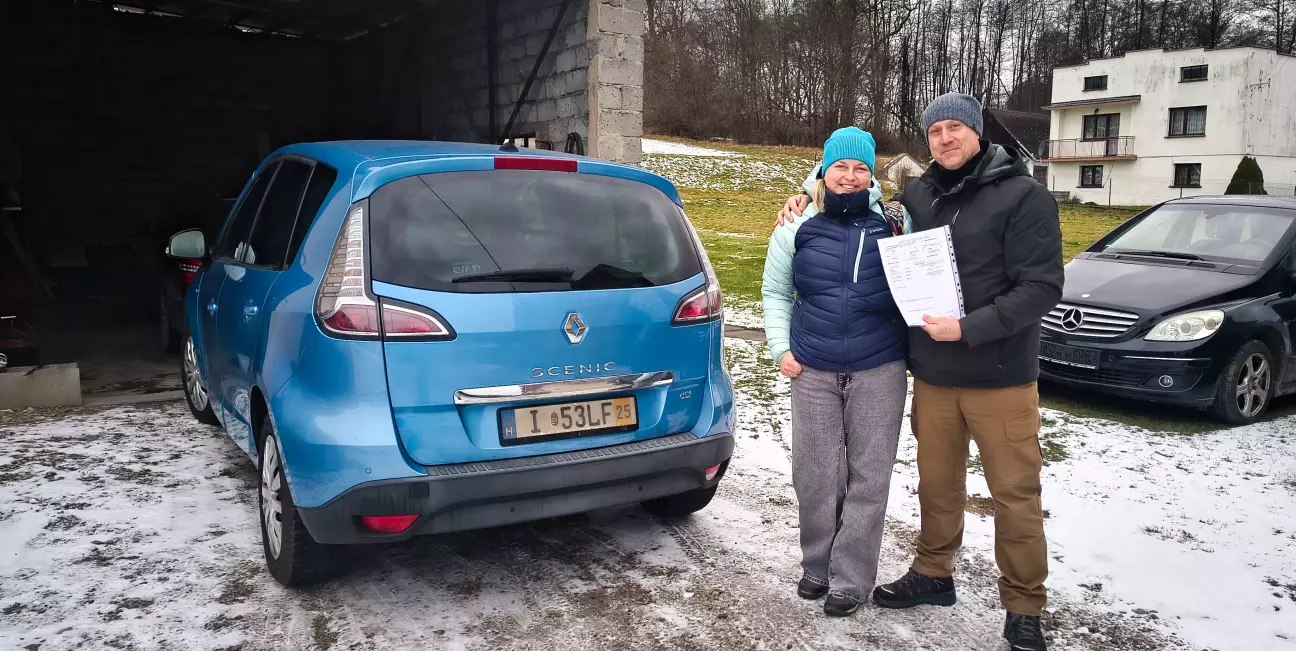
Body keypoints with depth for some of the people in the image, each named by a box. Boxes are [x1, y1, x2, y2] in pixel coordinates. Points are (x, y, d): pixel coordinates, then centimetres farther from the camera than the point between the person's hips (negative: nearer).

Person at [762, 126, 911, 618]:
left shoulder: (895, 225, 0)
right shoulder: (798, 228, 2)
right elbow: (775, 292, 12)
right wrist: (781, 348, 4)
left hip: (880, 372, -1)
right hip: (813, 373, 1)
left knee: (867, 478, 5)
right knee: (815, 476, 9)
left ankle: (851, 579, 18)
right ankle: (817, 565, 30)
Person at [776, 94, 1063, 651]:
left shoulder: (1023, 196, -8)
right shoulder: (917, 197, 6)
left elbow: (1042, 286, -15)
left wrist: (968, 328, -22)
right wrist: (807, 203, 9)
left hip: (1001, 376, -4)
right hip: (931, 374, 4)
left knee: (1016, 494, 5)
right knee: (937, 483, 17)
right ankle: (932, 575, 36)